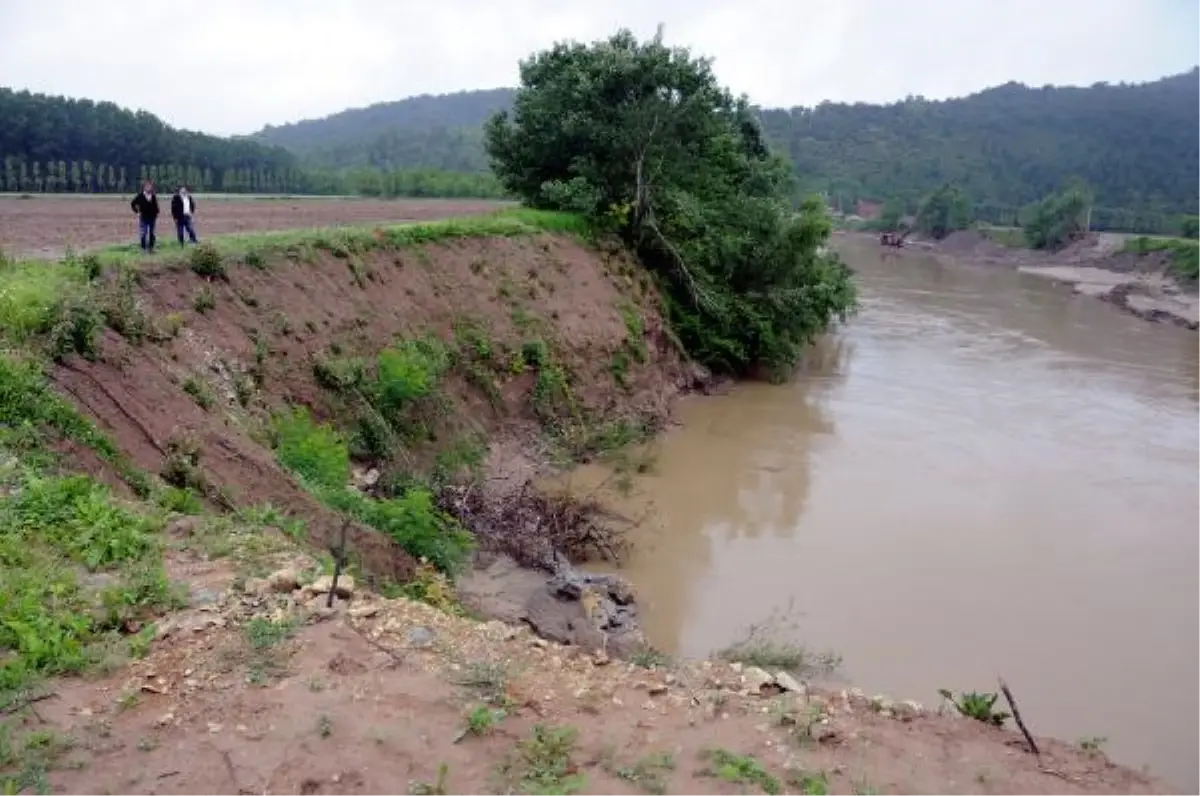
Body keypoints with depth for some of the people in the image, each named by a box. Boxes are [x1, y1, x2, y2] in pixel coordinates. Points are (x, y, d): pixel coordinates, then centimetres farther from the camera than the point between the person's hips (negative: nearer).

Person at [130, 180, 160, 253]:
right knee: (143, 233, -2)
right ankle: (143, 249, 3)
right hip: (143, 218, -2)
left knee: (151, 234, 7)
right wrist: (137, 212, -3)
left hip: (152, 218, 2)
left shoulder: (154, 196, 2)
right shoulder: (140, 196, -4)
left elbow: (156, 206, 13)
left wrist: (156, 213, 1)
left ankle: (151, 248, 14)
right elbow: (133, 204, 3)